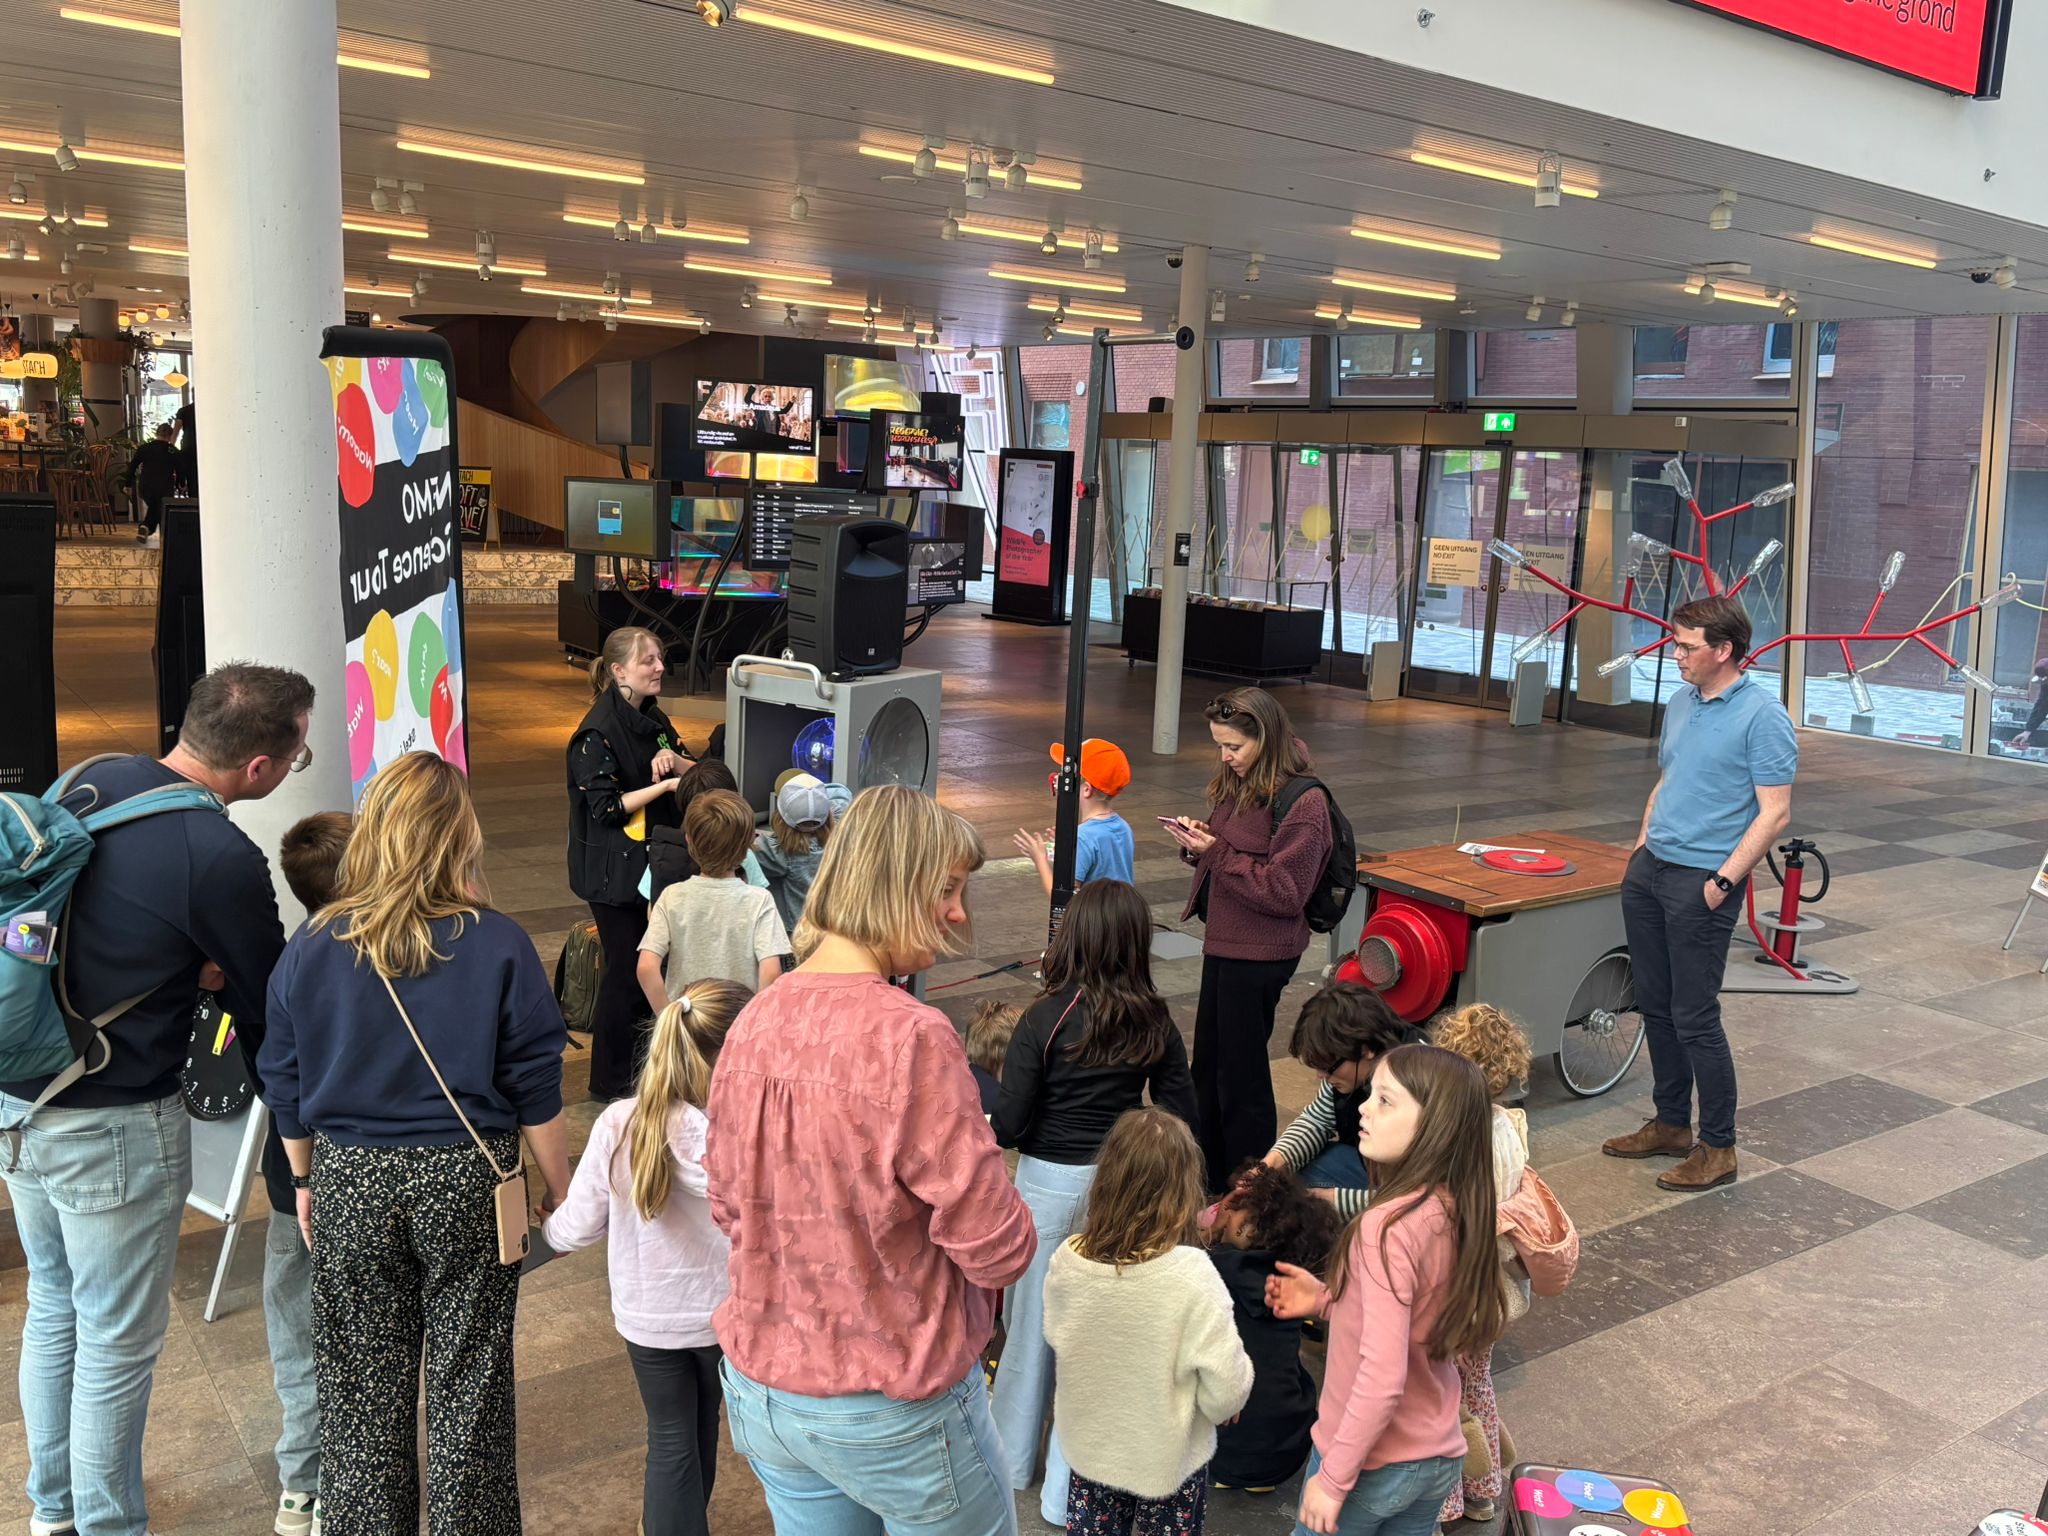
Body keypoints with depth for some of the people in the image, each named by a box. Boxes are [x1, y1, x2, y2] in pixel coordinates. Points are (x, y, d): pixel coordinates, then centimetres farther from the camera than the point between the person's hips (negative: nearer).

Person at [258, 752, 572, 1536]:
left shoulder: (310, 949, -5)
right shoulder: (498, 947, -12)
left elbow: (286, 1092, 4)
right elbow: (536, 1090, -8)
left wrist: (307, 1182, 18)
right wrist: (558, 1186, 6)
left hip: (350, 1180, 2)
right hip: (466, 1179, -2)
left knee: (362, 1388, 16)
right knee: (468, 1383, 12)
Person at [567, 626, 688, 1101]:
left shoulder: (652, 718, 9)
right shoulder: (598, 732, -17)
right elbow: (607, 808, -20)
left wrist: (673, 759, -9)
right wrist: (667, 783, -20)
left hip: (655, 860, 8)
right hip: (615, 870, -8)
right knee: (625, 969, 0)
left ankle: (643, 1067, 29)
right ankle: (609, 1080, 14)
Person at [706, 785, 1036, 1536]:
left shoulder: (754, 1021, -4)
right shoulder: (912, 1037, -25)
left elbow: (727, 1204, 8)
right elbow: (999, 1250, -19)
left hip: (761, 1390, 6)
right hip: (894, 1407, -6)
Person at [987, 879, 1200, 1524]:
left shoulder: (1044, 1020, -16)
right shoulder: (1155, 1023, -6)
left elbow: (1007, 1126, -14)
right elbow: (1181, 1119, -1)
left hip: (1048, 1183, -2)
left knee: (1031, 1323, 17)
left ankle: (1013, 1460, 35)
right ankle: (1068, 1491, 19)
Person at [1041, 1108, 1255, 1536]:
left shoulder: (1067, 1259, -19)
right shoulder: (1191, 1276, -30)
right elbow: (1226, 1390, -23)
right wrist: (1226, 1403, 0)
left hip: (1089, 1447, 3)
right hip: (1169, 1459, -3)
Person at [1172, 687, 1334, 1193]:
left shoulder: (1303, 804, -19)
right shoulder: (1236, 785, 6)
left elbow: (1284, 893, -20)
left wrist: (1216, 852, -23)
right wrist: (1197, 843, -5)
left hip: (1261, 955, -9)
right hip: (1224, 943, 9)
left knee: (1240, 1072, 3)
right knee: (1208, 1064, 18)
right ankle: (1208, 1177, 35)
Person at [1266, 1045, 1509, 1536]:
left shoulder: (1389, 1225, -28)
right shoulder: (1456, 1211, -4)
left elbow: (1382, 1379, -29)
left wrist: (1333, 1478, -19)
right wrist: (1325, 1300, 6)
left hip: (1372, 1461, -6)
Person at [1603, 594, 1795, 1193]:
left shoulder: (1762, 715, -12)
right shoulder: (1680, 703, 13)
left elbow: (1775, 813, -15)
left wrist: (1724, 880, -18)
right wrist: (1643, 844, 13)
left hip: (1702, 881, -8)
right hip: (1650, 870, 8)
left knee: (1694, 1019, -4)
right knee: (1655, 1007, 14)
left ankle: (1718, 1148, 10)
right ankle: (1670, 1125, 28)